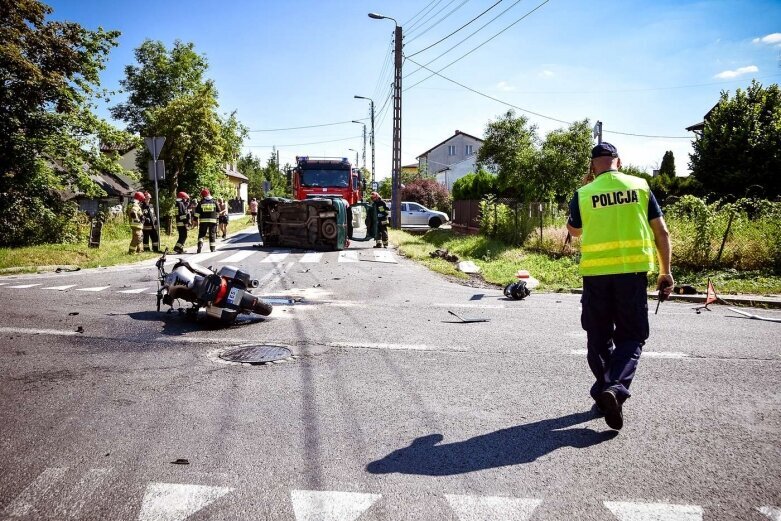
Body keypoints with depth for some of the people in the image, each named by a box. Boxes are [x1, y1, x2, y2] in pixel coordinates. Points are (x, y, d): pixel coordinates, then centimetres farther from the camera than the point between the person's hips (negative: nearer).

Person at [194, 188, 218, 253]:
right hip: (212, 220, 1)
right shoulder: (214, 202, 4)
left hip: (203, 221, -1)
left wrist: (195, 220, 5)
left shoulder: (201, 203, -1)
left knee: (201, 234, 8)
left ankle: (200, 244, -14)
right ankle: (212, 248, 8)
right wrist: (217, 219, 23)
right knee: (212, 234, 7)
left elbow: (197, 212, -1)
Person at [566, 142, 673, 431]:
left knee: (599, 337, 15)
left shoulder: (583, 194, 0)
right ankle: (616, 388, -13)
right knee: (631, 336, 8)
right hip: (632, 271, 0)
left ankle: (604, 389, 22)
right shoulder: (640, 187, 3)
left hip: (595, 273, 0)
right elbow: (661, 232, 3)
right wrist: (665, 272, 10)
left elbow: (574, 230, 18)